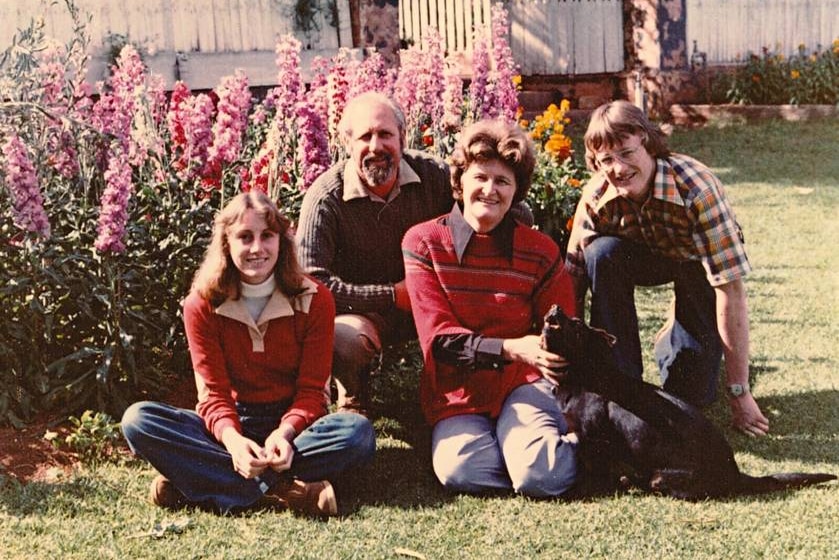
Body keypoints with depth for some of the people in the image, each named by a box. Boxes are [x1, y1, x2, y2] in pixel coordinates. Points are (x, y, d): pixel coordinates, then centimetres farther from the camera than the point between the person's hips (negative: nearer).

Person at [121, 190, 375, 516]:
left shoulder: (314, 300, -5)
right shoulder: (201, 304, -4)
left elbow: (311, 390, -7)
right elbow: (213, 393, -9)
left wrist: (286, 432, -30)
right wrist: (232, 439, -32)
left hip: (291, 423, 0)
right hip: (231, 426, 0)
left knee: (358, 432, -33)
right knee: (138, 420, -26)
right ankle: (282, 492, -37)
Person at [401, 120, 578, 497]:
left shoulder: (540, 251, 3)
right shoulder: (423, 243, -2)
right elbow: (439, 338, -9)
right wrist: (511, 348, -24)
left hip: (521, 381, 1)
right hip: (457, 389, 0)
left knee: (542, 477, -27)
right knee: (460, 471, -31)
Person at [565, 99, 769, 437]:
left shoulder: (697, 187, -37)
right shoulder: (596, 197, -25)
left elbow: (731, 289, -35)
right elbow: (573, 279, -19)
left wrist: (739, 393, -34)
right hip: (648, 256, 3)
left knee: (691, 394, -14)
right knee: (602, 252, -31)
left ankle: (674, 343, 22)